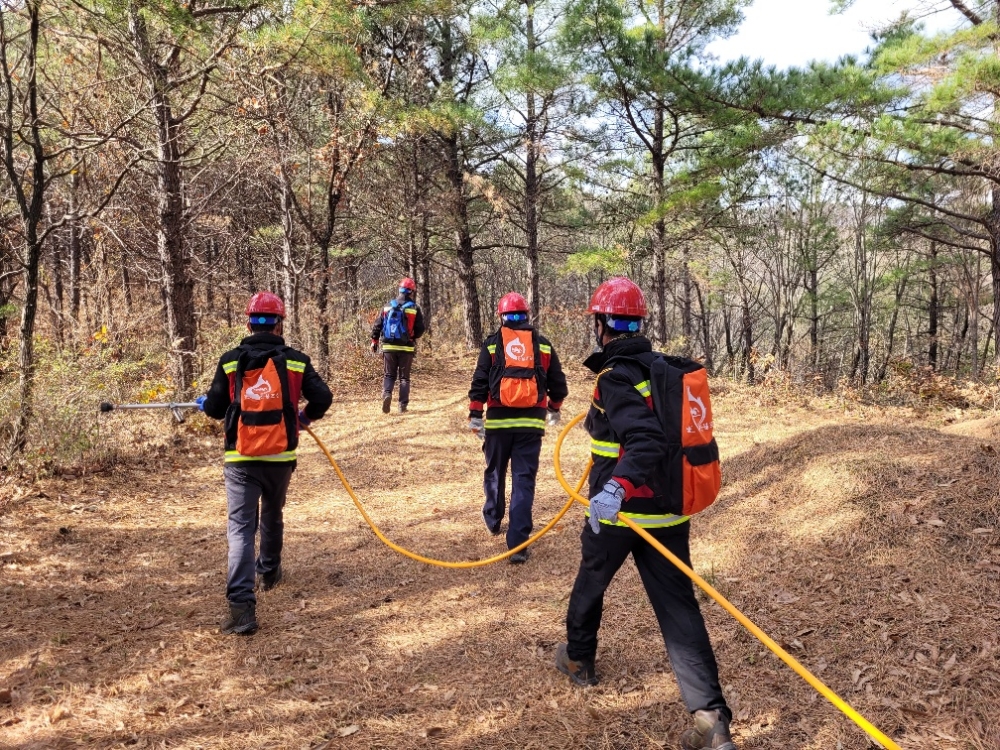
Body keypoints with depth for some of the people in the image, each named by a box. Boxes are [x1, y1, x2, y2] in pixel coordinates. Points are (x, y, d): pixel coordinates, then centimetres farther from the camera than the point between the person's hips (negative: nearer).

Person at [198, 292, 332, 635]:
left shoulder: (230, 361, -4)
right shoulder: (295, 361, -3)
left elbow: (215, 409, 2)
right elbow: (322, 398, -3)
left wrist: (204, 402, 26)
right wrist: (305, 417, 19)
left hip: (240, 460, -1)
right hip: (280, 458, 2)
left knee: (240, 528, -4)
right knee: (272, 517, 25)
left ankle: (241, 605, -16)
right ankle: (269, 572, 46)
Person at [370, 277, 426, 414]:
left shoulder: (387, 307, 4)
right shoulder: (414, 308, -5)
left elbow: (377, 325, 4)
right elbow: (420, 329, -5)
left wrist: (374, 341, 14)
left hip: (389, 347, 2)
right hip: (407, 348, -2)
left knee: (389, 375, 12)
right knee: (404, 377, 8)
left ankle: (387, 394, -16)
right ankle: (403, 405, 2)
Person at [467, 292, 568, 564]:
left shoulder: (492, 344, 2)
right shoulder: (543, 345, 6)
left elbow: (479, 383, -3)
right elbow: (558, 383, 11)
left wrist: (475, 415, 2)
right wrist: (554, 408, 28)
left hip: (498, 420, 0)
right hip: (531, 422, 0)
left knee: (495, 472, 21)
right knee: (524, 480, 1)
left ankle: (493, 520, 41)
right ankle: (517, 544, -4)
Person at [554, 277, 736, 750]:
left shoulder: (615, 379, -17)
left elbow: (647, 442, -31)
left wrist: (618, 487, -43)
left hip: (618, 512, -6)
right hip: (669, 511, 6)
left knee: (591, 582, 21)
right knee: (678, 605, 3)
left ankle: (577, 658, 44)